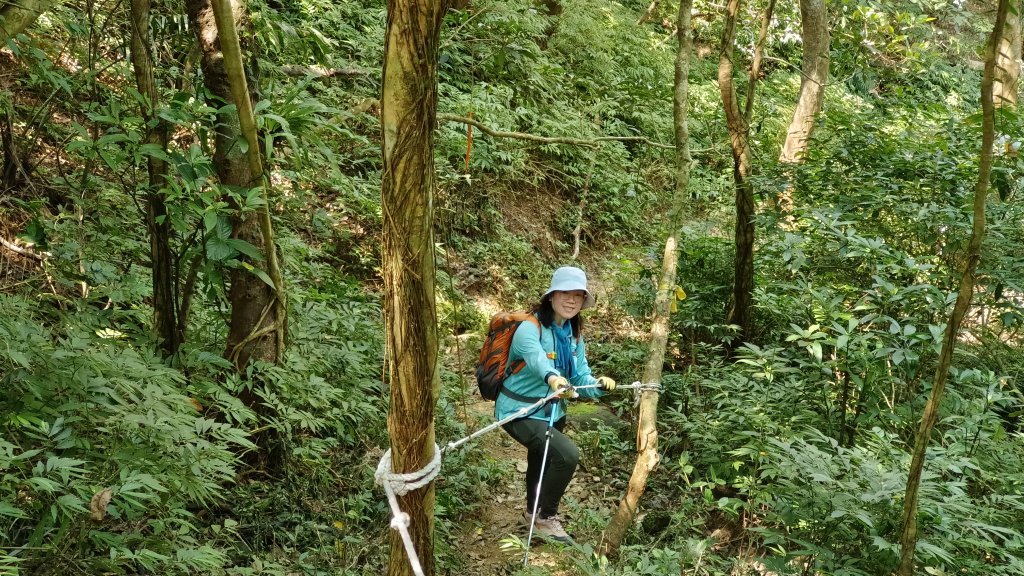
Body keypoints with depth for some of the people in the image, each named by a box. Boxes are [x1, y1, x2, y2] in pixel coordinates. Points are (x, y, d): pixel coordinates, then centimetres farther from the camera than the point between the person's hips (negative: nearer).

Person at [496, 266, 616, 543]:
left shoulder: (574, 335, 0)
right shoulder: (529, 329, -25)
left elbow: (581, 378, -6)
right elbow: (537, 359, -47)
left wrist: (599, 384, -28)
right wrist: (552, 378, -68)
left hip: (552, 412, 8)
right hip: (520, 413, -8)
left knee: (542, 462, 28)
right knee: (567, 454, -24)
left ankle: (534, 511, 56)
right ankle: (546, 517, -4)